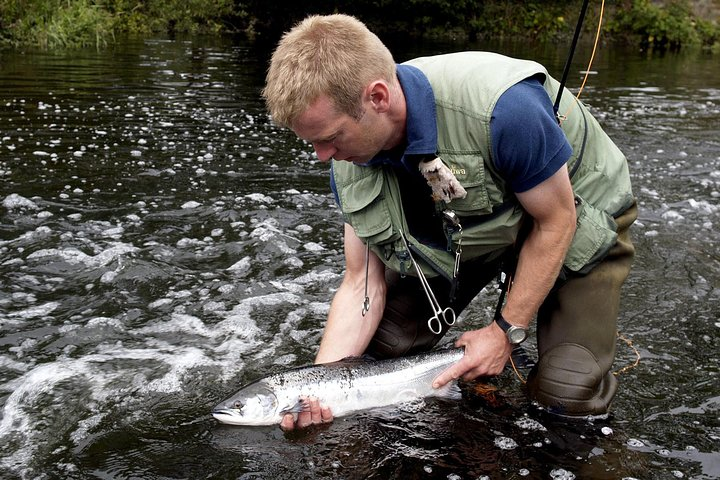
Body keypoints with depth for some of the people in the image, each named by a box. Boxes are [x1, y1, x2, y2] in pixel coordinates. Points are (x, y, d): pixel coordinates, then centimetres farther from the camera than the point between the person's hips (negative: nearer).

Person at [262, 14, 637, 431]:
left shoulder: (502, 107, -41)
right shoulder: (350, 160, -20)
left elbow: (555, 222, -26)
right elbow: (363, 281, -15)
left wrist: (507, 331, -21)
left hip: (578, 220, -5)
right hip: (470, 231, 5)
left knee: (569, 395, -17)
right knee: (382, 344, -1)